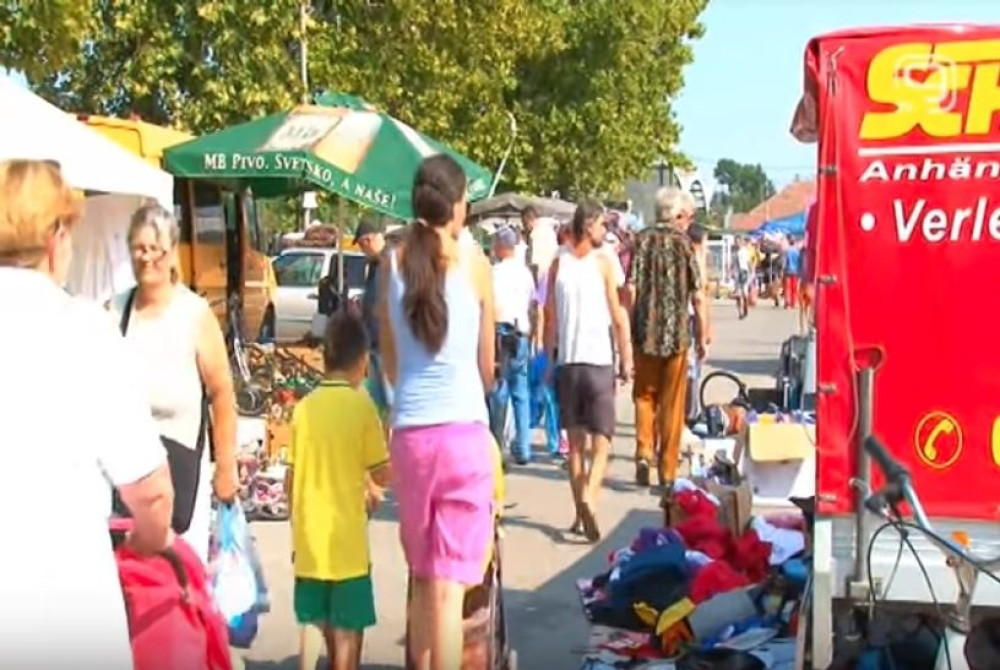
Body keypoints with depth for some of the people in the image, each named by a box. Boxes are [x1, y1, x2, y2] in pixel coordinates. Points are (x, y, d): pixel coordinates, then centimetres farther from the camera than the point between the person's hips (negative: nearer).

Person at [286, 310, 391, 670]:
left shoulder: (304, 407, 2)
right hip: (346, 540, -4)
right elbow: (382, 475, -9)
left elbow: (290, 480, 5)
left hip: (309, 539, 4)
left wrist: (298, 531, 16)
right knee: (348, 627, 5)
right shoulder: (361, 405, -10)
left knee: (311, 622, 14)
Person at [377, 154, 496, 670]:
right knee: (449, 587, -3)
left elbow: (389, 361, 11)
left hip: (410, 433, 3)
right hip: (464, 432, -3)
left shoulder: (393, 262, 3)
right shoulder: (474, 262, -3)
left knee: (422, 579, 19)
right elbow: (488, 366, 6)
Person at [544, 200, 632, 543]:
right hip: (599, 360, -3)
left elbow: (551, 318, 6)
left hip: (566, 360, 4)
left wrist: (550, 357, 13)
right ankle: (589, 498, -21)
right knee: (601, 440, 0)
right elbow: (617, 317, -4)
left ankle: (580, 513, 13)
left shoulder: (558, 264, 6)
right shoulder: (603, 262, -3)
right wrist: (626, 359, 2)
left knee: (575, 441, 11)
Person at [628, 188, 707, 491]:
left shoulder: (642, 239, 0)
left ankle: (644, 452, -2)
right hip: (677, 332, -1)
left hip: (645, 332, 1)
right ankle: (668, 471, 11)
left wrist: (626, 329, 4)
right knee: (672, 403, 7)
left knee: (644, 395, 16)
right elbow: (697, 296, -5)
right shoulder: (684, 242, -4)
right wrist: (703, 336, 4)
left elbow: (631, 288, -4)